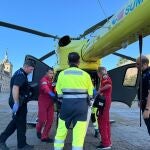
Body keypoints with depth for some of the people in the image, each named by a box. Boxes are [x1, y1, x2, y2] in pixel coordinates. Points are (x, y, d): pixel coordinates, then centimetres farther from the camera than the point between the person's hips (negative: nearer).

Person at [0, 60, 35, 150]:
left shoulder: (21, 74, 15)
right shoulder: (20, 74, -17)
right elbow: (15, 88, -29)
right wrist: (16, 103, -33)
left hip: (20, 102, 10)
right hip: (19, 103, -10)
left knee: (16, 121, 18)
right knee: (21, 123, 2)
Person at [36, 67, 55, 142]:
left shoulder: (52, 81, 16)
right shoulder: (44, 80, -11)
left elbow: (53, 89, 9)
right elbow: (45, 88, -33)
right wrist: (51, 94, -50)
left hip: (50, 103, 7)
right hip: (43, 102, -7)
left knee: (50, 120, 4)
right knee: (42, 119, -1)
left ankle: (44, 136, 14)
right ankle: (38, 130, 31)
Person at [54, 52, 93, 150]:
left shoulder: (62, 74, 2)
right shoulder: (85, 75, 0)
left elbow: (59, 93, 6)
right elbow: (90, 93, 6)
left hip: (66, 104, 2)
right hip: (81, 105, -1)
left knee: (61, 131, 16)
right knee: (79, 134, 4)